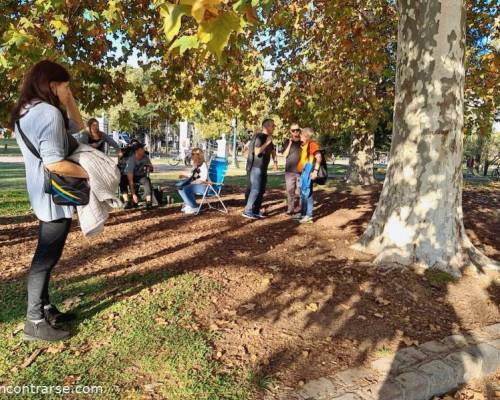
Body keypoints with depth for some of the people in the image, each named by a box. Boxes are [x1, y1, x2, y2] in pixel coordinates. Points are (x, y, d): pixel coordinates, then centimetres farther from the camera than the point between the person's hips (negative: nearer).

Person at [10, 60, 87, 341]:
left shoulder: (26, 112, 12)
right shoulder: (49, 112, -19)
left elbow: (78, 126, 19)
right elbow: (54, 163, -27)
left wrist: (69, 99, 9)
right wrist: (90, 172, -15)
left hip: (45, 194, 10)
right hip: (56, 195, -10)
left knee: (46, 256, 17)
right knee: (47, 258, -2)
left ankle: (45, 309, 29)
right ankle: (35, 321, 9)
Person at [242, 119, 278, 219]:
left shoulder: (268, 138, 14)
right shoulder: (259, 137, -14)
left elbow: (272, 150, 28)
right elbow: (257, 152, -25)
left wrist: (275, 161, 13)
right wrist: (267, 143, -21)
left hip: (263, 168, 9)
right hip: (255, 167, -9)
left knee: (261, 190, 10)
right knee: (255, 190, -11)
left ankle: (256, 211, 18)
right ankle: (247, 211, -5)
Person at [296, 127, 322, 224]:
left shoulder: (312, 144, -10)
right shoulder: (304, 145, 18)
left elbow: (319, 157, -18)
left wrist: (315, 170, -23)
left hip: (309, 170, -10)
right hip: (303, 171, 10)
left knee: (307, 193, -10)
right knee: (302, 193, 13)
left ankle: (309, 216, -7)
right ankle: (303, 213, 21)